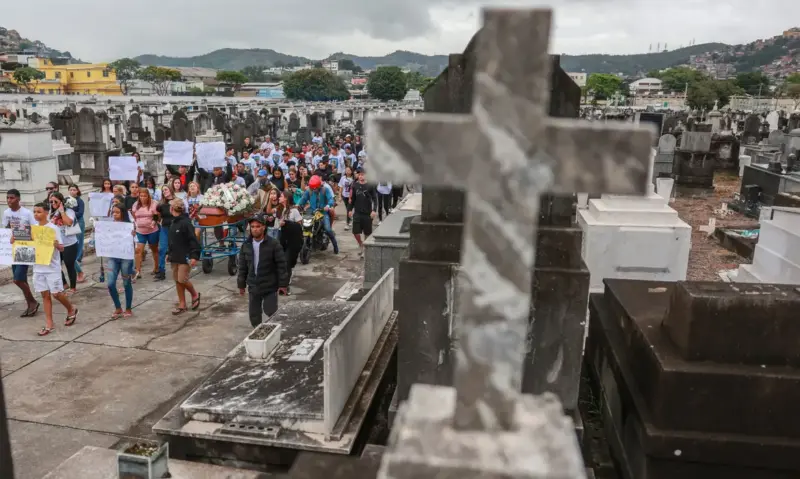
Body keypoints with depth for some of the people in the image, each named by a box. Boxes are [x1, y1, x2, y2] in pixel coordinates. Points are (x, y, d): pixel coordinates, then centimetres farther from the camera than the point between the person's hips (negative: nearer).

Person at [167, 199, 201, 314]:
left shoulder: (186, 222, -16)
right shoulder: (173, 222, 11)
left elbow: (193, 240, -20)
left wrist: (195, 256, -26)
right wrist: (170, 254, 21)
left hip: (185, 257, -8)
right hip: (175, 257, 9)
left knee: (182, 280, -9)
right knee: (177, 281, 8)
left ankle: (195, 294, 18)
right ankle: (182, 305, 16)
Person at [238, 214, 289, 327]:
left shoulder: (273, 244, -12)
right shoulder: (246, 245, 1)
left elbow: (281, 265, -10)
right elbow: (242, 266, 8)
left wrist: (283, 283, -10)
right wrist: (241, 284, 10)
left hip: (270, 286, -4)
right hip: (253, 286, 4)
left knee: (271, 312, 0)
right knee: (254, 313, 12)